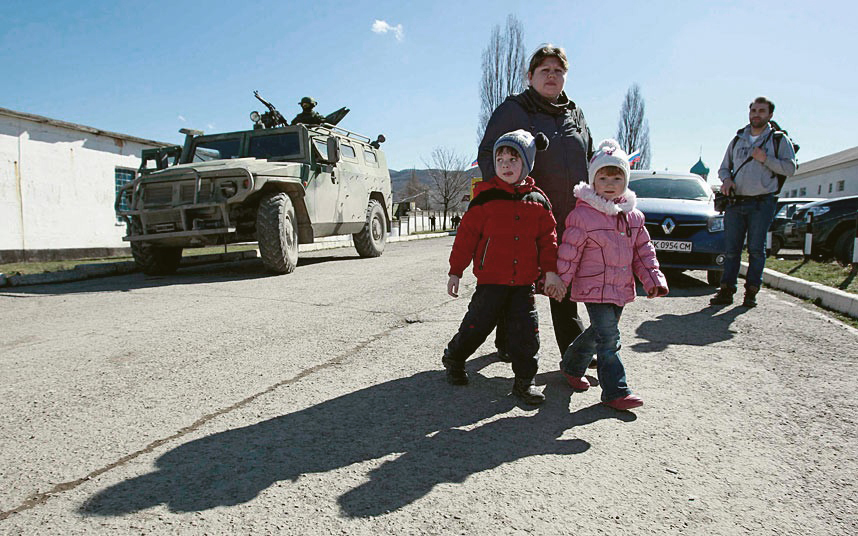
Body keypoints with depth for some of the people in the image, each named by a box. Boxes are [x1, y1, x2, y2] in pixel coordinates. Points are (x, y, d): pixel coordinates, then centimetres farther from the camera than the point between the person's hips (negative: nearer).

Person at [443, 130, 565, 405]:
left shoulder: (538, 201, 5)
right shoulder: (485, 197, -5)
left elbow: (547, 238, 8)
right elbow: (467, 235, -2)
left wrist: (551, 272, -1)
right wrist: (455, 271, -2)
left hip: (525, 282, 3)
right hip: (491, 280, -2)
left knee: (526, 332, 3)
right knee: (476, 326, 6)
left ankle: (524, 381, 18)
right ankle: (453, 359, 32)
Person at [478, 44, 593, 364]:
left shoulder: (575, 115, 17)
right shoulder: (513, 110, -1)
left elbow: (589, 161, 24)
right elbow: (487, 155, -4)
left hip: (569, 219, 5)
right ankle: (507, 344, 22)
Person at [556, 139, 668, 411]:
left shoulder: (633, 216, 7)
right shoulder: (582, 215, -12)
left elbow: (643, 251, 14)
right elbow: (568, 253, -10)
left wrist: (653, 278, 5)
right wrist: (559, 282, -9)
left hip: (622, 288, 7)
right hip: (595, 288, -7)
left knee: (598, 333, 18)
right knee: (609, 338, -9)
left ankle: (571, 366, 39)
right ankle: (616, 391, 0)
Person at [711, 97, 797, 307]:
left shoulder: (778, 140, 7)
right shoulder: (737, 140, 17)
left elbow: (790, 168, -2)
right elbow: (724, 167, 20)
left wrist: (766, 159, -13)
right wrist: (726, 179, -1)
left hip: (762, 204, -3)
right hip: (735, 203, 3)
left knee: (756, 249, -4)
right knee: (731, 249, 1)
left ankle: (751, 292, 3)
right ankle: (727, 290, 4)